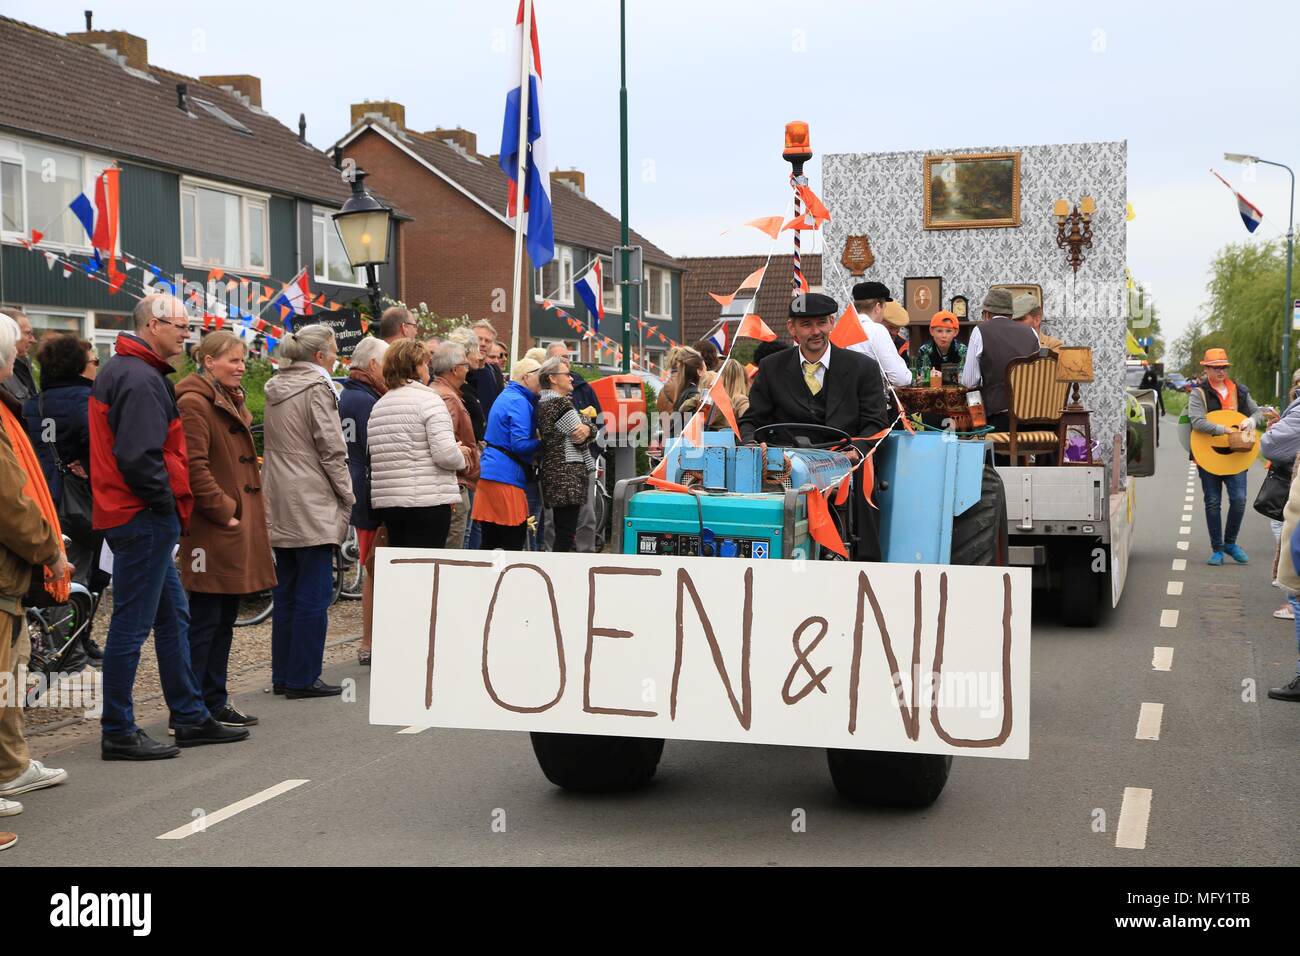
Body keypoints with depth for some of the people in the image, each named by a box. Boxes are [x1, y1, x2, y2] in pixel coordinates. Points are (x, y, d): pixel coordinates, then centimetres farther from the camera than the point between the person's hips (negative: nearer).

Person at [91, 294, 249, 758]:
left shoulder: (119, 369, 16)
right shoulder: (141, 380, -18)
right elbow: (138, 457, -27)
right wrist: (169, 501, -14)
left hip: (144, 516, 11)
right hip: (144, 516, -11)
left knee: (173, 616, 16)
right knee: (132, 624, -4)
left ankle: (191, 718, 24)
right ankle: (118, 732, 4)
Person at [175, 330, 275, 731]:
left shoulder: (231, 400, 19)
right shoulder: (194, 403, -13)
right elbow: (194, 468, -21)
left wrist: (248, 509, 15)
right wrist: (224, 510, -17)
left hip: (239, 526, 10)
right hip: (211, 531, -10)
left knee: (224, 619, 14)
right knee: (205, 621, -5)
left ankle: (215, 703, 21)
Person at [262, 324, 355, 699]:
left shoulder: (276, 389, 14)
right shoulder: (317, 388, -10)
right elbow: (331, 450, -13)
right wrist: (347, 497, -5)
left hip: (281, 504, 9)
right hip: (312, 504, -9)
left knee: (286, 592, 12)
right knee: (313, 594, -4)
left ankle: (282, 675, 16)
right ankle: (303, 678, -2)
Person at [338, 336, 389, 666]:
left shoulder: (345, 397, 15)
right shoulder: (366, 401, -16)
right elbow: (376, 453, -19)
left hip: (356, 496, 10)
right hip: (372, 496, -10)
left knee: (373, 571, 17)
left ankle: (369, 643, 23)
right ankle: (372, 644, -2)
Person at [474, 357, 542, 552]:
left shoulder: (506, 397, 19)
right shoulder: (519, 402, -12)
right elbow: (520, 444, -19)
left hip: (489, 472, 10)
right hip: (506, 476, -10)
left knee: (490, 541, 10)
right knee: (514, 542, -6)